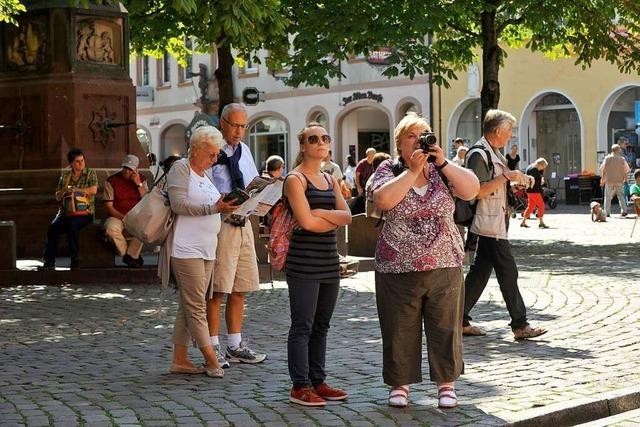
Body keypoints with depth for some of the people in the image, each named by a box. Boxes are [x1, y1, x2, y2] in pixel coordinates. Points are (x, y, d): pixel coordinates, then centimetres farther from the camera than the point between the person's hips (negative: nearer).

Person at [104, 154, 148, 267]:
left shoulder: (141, 180, 8)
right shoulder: (111, 181, 0)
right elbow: (109, 206, -4)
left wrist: (139, 184, -11)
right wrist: (122, 217, -18)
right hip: (117, 216, -1)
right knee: (111, 229, -36)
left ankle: (130, 255, -15)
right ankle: (133, 256, -16)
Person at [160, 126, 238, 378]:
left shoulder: (206, 174, 20)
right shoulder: (181, 168, -5)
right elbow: (179, 204, -16)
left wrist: (225, 206, 11)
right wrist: (213, 208, -22)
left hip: (206, 249, 9)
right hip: (186, 248, -9)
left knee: (189, 305, 8)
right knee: (196, 305, -7)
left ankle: (180, 359, 11)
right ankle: (210, 358, -5)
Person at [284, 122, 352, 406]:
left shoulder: (330, 180, 16)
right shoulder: (295, 179, -6)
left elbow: (347, 216, 3)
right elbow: (306, 221, -16)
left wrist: (320, 213, -11)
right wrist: (334, 218, -4)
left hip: (329, 261, 7)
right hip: (303, 263, -7)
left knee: (321, 326, 11)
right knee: (302, 326, -4)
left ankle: (318, 381, 18)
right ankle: (300, 386, 0)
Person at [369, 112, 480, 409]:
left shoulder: (442, 170, 7)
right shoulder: (389, 170, 0)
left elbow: (471, 190, -7)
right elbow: (383, 200, -19)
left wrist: (442, 163, -15)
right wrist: (414, 170, -19)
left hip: (445, 266, 2)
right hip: (399, 269, -2)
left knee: (445, 327, 6)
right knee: (400, 329, 5)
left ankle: (446, 383, 19)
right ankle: (400, 383, 19)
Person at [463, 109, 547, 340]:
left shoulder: (494, 153, 19)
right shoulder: (478, 154, -14)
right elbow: (478, 191, -22)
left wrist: (516, 180, 14)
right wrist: (506, 176, -21)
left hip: (495, 224, 11)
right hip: (489, 225, -11)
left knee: (480, 272, 11)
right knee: (508, 273, -7)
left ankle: (461, 321, 15)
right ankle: (520, 325, -3)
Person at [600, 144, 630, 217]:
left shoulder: (607, 158, -4)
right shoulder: (622, 159, -4)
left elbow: (603, 170, -2)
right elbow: (625, 171, -2)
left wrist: (602, 180, 7)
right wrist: (624, 179, 12)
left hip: (609, 181, 0)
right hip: (619, 181, 0)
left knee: (608, 197, 8)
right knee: (621, 196, 7)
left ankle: (607, 212, 7)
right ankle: (624, 210, -4)